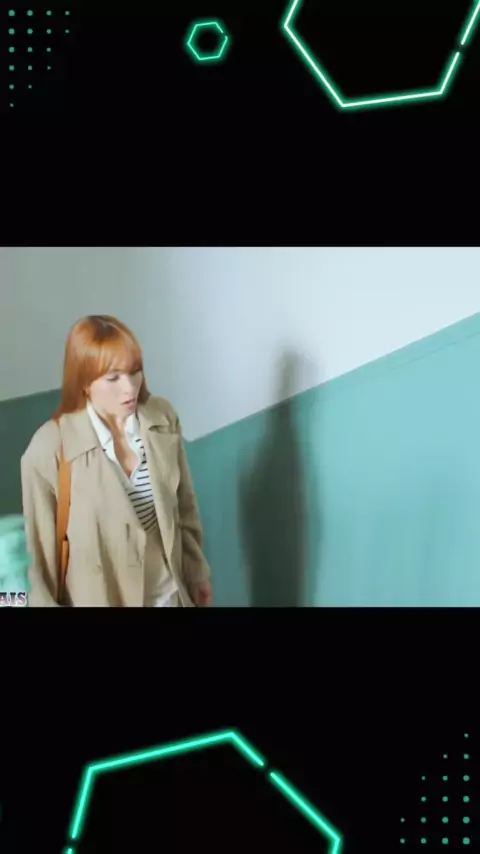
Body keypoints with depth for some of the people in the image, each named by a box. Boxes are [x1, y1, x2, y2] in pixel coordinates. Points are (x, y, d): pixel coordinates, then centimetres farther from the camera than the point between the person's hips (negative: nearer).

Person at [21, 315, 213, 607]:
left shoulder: (163, 419, -9)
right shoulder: (50, 448, -21)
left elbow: (185, 508, 4)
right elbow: (42, 548, -12)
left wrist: (198, 573, 10)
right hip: (101, 598, -3)